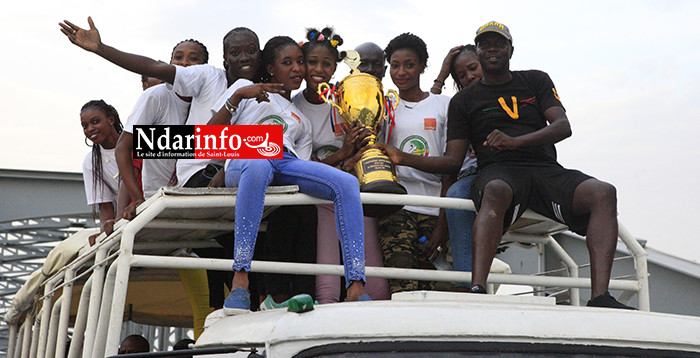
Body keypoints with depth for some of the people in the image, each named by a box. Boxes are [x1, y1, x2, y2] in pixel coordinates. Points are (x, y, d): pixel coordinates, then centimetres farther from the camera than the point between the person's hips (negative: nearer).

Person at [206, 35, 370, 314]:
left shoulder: (302, 121, 38)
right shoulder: (245, 88, 29)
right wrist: (237, 96, 2)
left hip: (289, 165, 4)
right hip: (246, 159, -4)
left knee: (348, 183, -26)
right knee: (258, 166, -44)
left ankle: (356, 289, -36)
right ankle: (240, 282, -48)